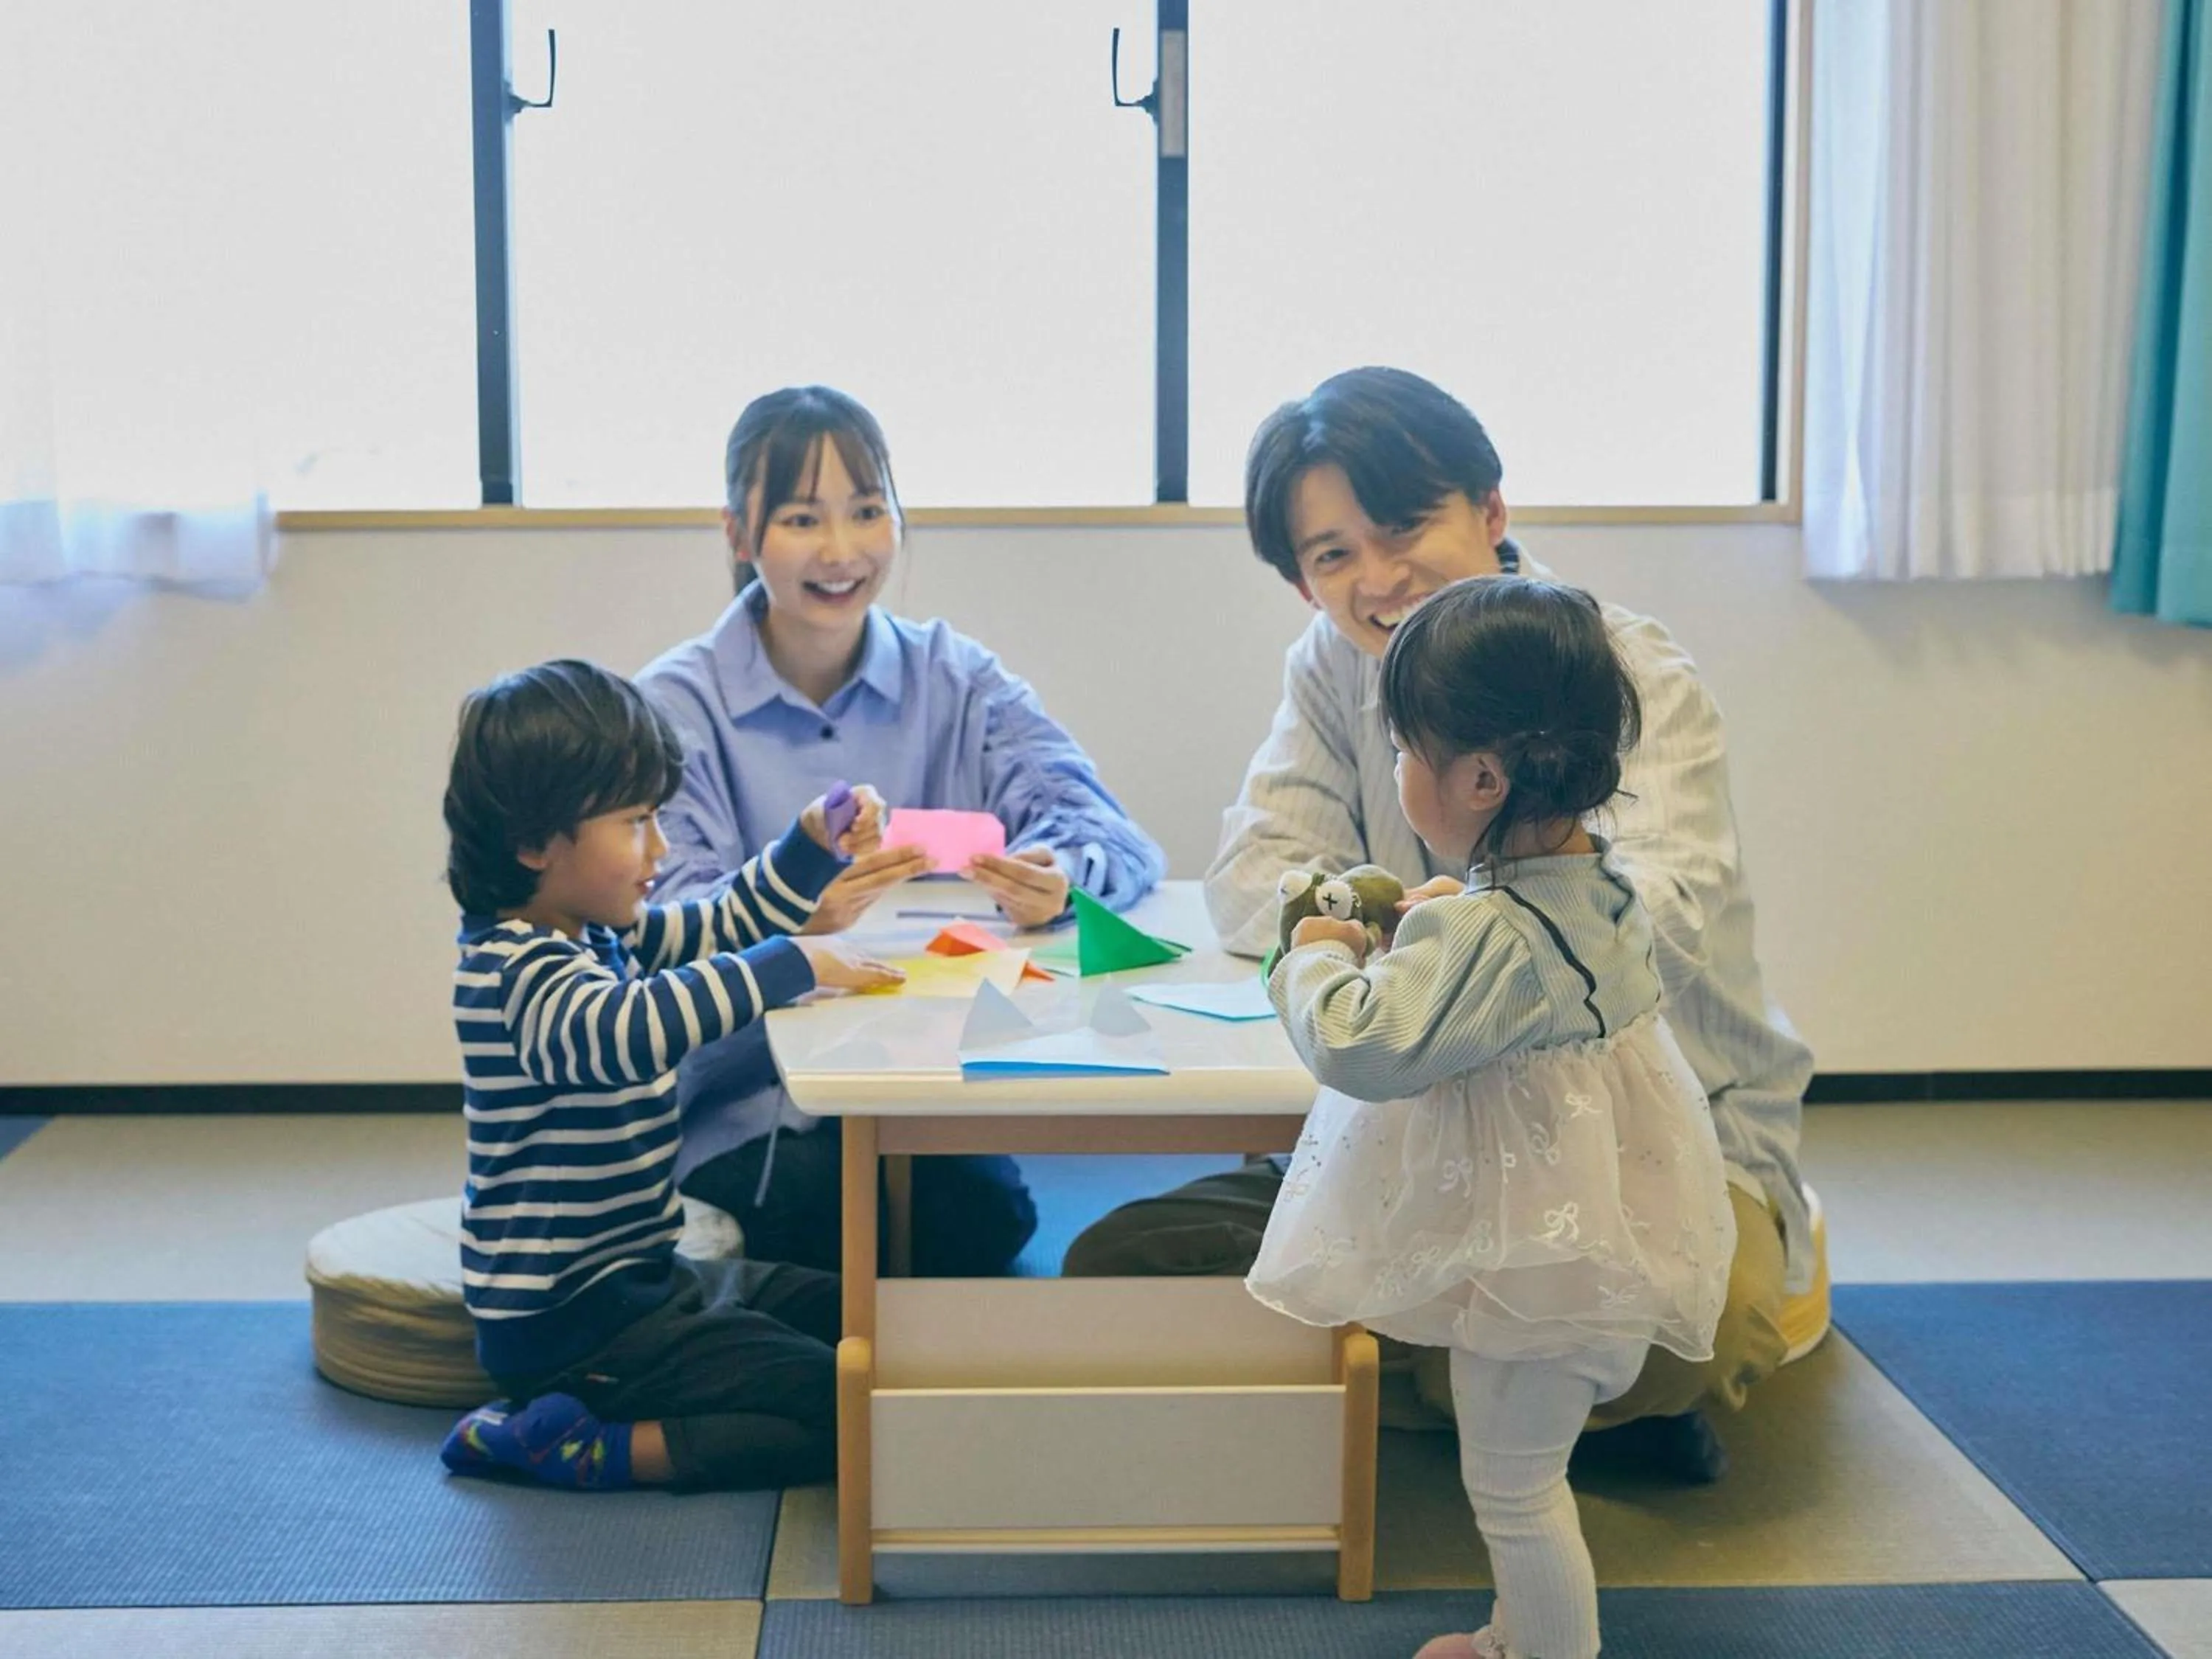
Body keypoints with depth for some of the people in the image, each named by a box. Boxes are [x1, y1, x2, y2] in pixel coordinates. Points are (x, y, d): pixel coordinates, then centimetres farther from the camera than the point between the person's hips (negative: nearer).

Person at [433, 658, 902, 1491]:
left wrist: (817, 843, 7)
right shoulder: (518, 970, -22)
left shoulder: (602, 934, 8)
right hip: (569, 1319, -10)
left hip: (638, 1273, 10)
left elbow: (722, 923, 23)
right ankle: (571, 1445, -9)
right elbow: (625, 1033, -43)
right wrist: (795, 965, -35)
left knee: (856, 1318, 18)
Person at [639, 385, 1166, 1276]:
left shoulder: (955, 679, 9)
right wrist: (798, 918, -35)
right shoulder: (676, 705, 1)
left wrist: (1057, 878, -28)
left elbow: (1114, 835, -4)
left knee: (989, 1206, -26)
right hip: (741, 1112, -2)